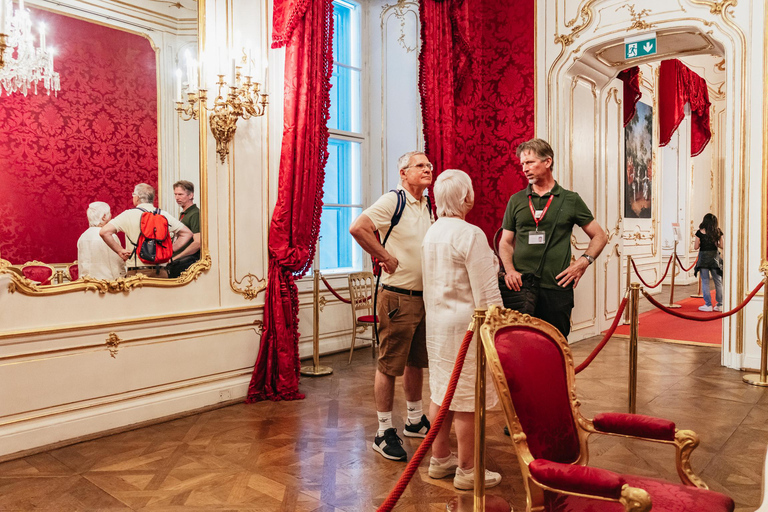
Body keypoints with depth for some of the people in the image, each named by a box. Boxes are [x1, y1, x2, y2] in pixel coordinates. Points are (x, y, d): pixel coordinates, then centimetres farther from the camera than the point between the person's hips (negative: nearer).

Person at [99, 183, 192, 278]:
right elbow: (187, 233, 14)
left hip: (136, 271, -2)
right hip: (160, 272, 3)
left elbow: (104, 232, -8)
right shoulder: (164, 215, 8)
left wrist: (120, 251, 0)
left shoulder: (128, 214, 0)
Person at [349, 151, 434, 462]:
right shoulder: (392, 202, -11)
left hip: (425, 296, 8)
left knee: (417, 362, 17)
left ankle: (415, 421, 33)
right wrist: (385, 257, -19)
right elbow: (358, 228, -25)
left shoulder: (428, 207, 13)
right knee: (390, 365, 0)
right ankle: (384, 431, 12)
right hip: (398, 297, -8)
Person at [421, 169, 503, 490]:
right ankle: (467, 470, 14)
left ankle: (440, 458, 28)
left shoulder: (431, 232, 9)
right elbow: (486, 293, -18)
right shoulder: (470, 234, -17)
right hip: (465, 324, -8)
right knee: (467, 399, 2)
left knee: (442, 392, 16)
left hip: (436, 323, 9)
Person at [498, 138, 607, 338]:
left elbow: (600, 236, 14)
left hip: (557, 287, 0)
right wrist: (510, 270, -4)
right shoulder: (516, 200, 12)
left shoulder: (570, 200, 8)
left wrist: (584, 261, -3)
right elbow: (505, 242, 14)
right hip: (521, 284, 0)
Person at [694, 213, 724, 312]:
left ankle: (708, 305, 2)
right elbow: (721, 246, 2)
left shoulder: (700, 232, -8)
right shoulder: (718, 232, 0)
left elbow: (696, 246, -6)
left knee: (705, 281, 3)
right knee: (718, 281, 10)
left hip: (703, 257, -3)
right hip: (714, 257, 3)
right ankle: (720, 305, 14)